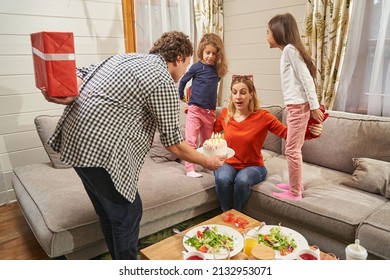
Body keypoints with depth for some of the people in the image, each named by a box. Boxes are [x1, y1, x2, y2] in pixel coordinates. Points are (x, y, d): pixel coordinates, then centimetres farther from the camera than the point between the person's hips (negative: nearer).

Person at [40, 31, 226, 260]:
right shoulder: (164, 82, -10)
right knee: (128, 213, 8)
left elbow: (81, 74, 7)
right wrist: (207, 162, 8)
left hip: (74, 140, 9)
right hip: (100, 150, -9)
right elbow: (174, 144, -6)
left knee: (109, 213, 22)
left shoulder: (128, 57, 16)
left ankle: (119, 259, 41)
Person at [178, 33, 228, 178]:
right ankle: (190, 169, -1)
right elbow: (183, 80, 7)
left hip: (210, 111, 4)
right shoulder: (197, 67, -5)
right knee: (191, 140, -5)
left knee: (208, 141, 14)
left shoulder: (218, 69, 5)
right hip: (195, 109, -4)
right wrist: (181, 96, 15)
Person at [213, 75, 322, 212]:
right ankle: (225, 213, -3)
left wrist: (312, 132, -30)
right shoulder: (225, 114, -3)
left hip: (253, 166, -2)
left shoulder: (263, 116, -13)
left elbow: (288, 133, -13)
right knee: (222, 179, -32)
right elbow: (211, 130, 15)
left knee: (242, 180, -34)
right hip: (228, 164, 2)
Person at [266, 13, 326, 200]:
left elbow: (306, 78, -16)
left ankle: (295, 192, 7)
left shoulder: (289, 49, -10)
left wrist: (314, 107, -18)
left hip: (298, 106, -9)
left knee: (291, 150, -3)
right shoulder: (289, 50, 17)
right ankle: (296, 185, 28)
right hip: (297, 106, 9)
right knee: (295, 149, 15)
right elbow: (304, 77, 16)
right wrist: (312, 106, 16)